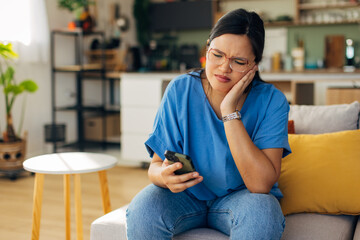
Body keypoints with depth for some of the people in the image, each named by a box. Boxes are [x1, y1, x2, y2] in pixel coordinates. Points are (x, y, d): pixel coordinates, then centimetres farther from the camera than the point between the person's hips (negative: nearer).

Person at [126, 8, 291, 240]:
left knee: (262, 213, -34)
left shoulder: (271, 102, -16)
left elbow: (261, 185, -26)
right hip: (186, 194, 1)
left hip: (240, 195, 0)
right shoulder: (180, 90, -11)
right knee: (141, 211, -29)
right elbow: (156, 164, -9)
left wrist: (230, 111, -30)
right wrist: (164, 175, -35)